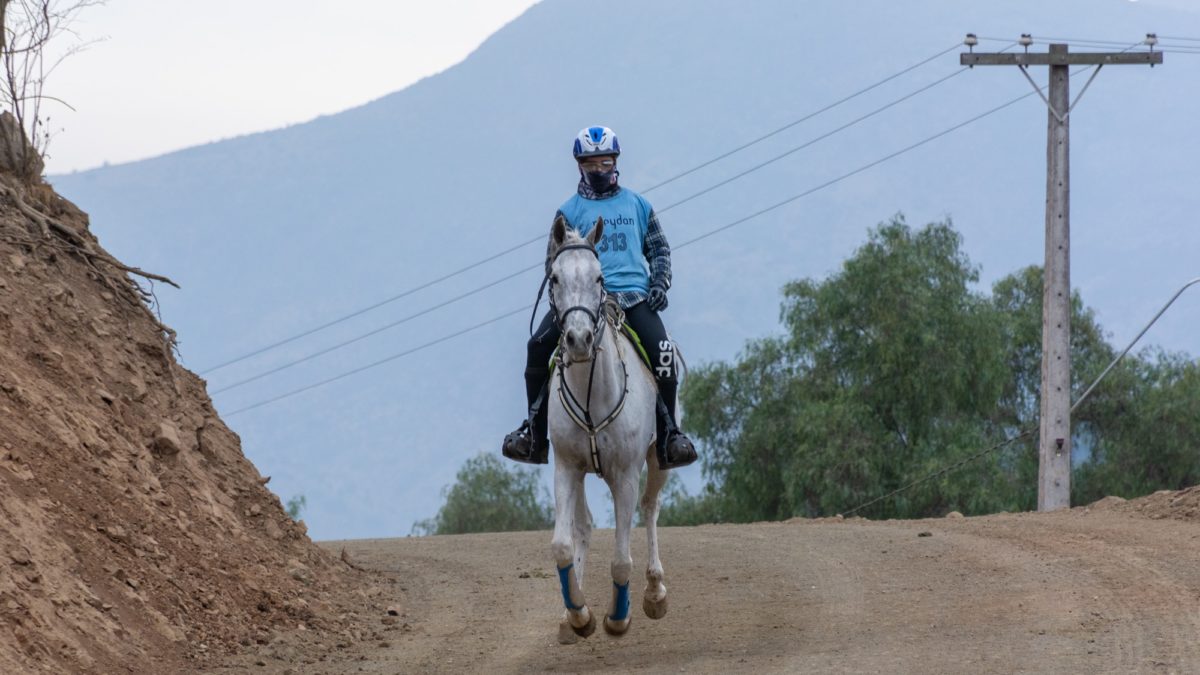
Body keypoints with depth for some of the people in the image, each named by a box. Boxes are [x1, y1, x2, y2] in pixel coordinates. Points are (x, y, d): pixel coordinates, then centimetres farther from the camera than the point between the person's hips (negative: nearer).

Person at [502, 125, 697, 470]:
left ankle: (669, 435, -9)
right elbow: (554, 261, 10)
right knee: (539, 347, -21)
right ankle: (534, 434, -10)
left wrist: (659, 283, 2)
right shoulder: (569, 211, 12)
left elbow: (659, 248, 18)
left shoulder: (637, 205, 16)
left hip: (633, 294, 0)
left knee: (662, 352, -24)